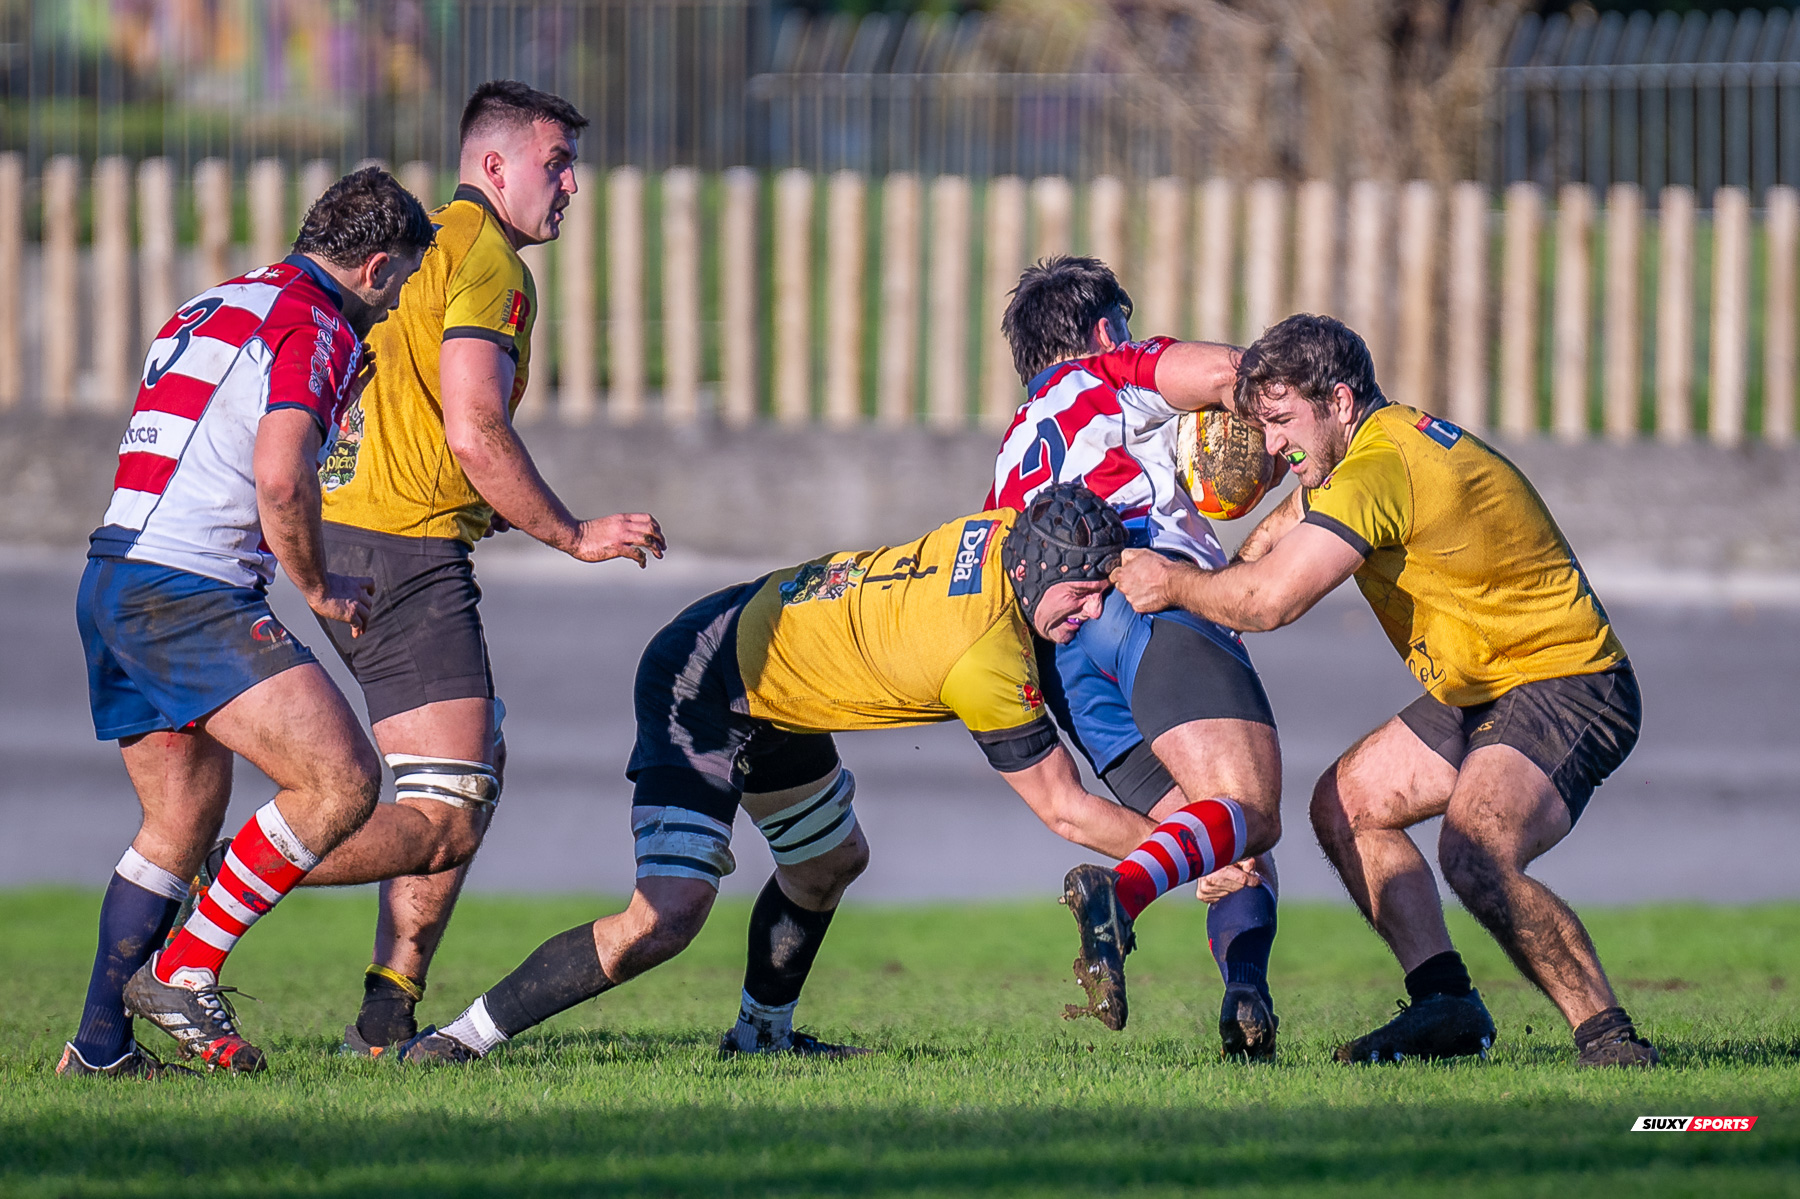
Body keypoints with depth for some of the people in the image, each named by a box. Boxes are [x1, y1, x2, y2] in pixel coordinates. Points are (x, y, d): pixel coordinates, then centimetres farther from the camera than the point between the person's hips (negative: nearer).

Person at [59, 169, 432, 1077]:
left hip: (113, 586, 10)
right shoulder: (315, 329, -7)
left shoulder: (203, 313, 23)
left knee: (182, 823, 18)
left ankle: (98, 1046, 16)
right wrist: (319, 588, -4)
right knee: (341, 779, -12)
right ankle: (186, 970, -9)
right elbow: (279, 481, -19)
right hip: (192, 593, -10)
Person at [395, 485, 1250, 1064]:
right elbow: (1064, 811, -21)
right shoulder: (984, 654, -32)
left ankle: (760, 1032, 48)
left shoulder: (1014, 531, -11)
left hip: (763, 643, 10)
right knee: (665, 917, -21)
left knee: (832, 864, 27)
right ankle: (465, 1038, -12)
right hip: (701, 689, -10)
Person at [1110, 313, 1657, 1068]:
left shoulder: (1379, 472, -24)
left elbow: (1268, 600, -27)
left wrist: (1172, 583, -9)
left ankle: (1609, 1036, -23)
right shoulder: (1386, 438, 8)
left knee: (1473, 852, -31)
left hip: (1567, 692, -11)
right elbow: (1280, 532, 25)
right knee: (1345, 804, 13)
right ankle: (1446, 1005, 8)